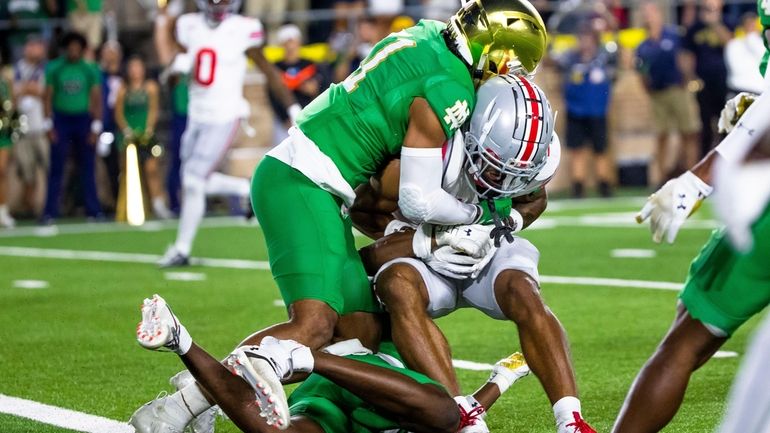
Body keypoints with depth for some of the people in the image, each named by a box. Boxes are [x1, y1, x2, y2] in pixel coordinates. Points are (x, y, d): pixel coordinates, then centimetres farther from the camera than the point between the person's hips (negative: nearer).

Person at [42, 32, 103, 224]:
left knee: (87, 168, 2)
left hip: (83, 120, 1)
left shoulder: (90, 70, 3)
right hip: (61, 120, -1)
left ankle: (93, 210, 6)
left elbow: (97, 100, 4)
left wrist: (96, 128, -3)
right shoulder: (54, 69, 2)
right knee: (56, 168, -3)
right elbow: (48, 98, 3)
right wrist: (49, 125, -4)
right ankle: (50, 212, -2)